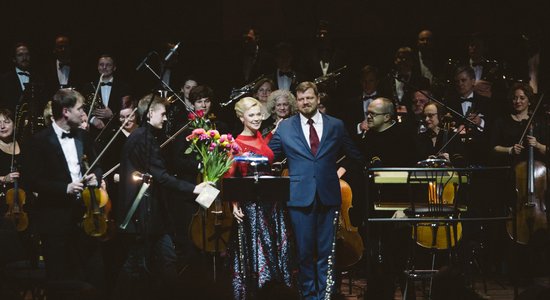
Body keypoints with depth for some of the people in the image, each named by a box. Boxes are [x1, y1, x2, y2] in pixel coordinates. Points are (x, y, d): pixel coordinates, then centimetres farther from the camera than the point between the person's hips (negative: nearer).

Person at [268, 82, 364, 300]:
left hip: (328, 196, 1)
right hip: (300, 197, 0)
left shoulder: (336, 126, 7)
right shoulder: (284, 127, 5)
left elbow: (355, 155, 11)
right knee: (304, 249, 4)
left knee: (326, 249, 4)